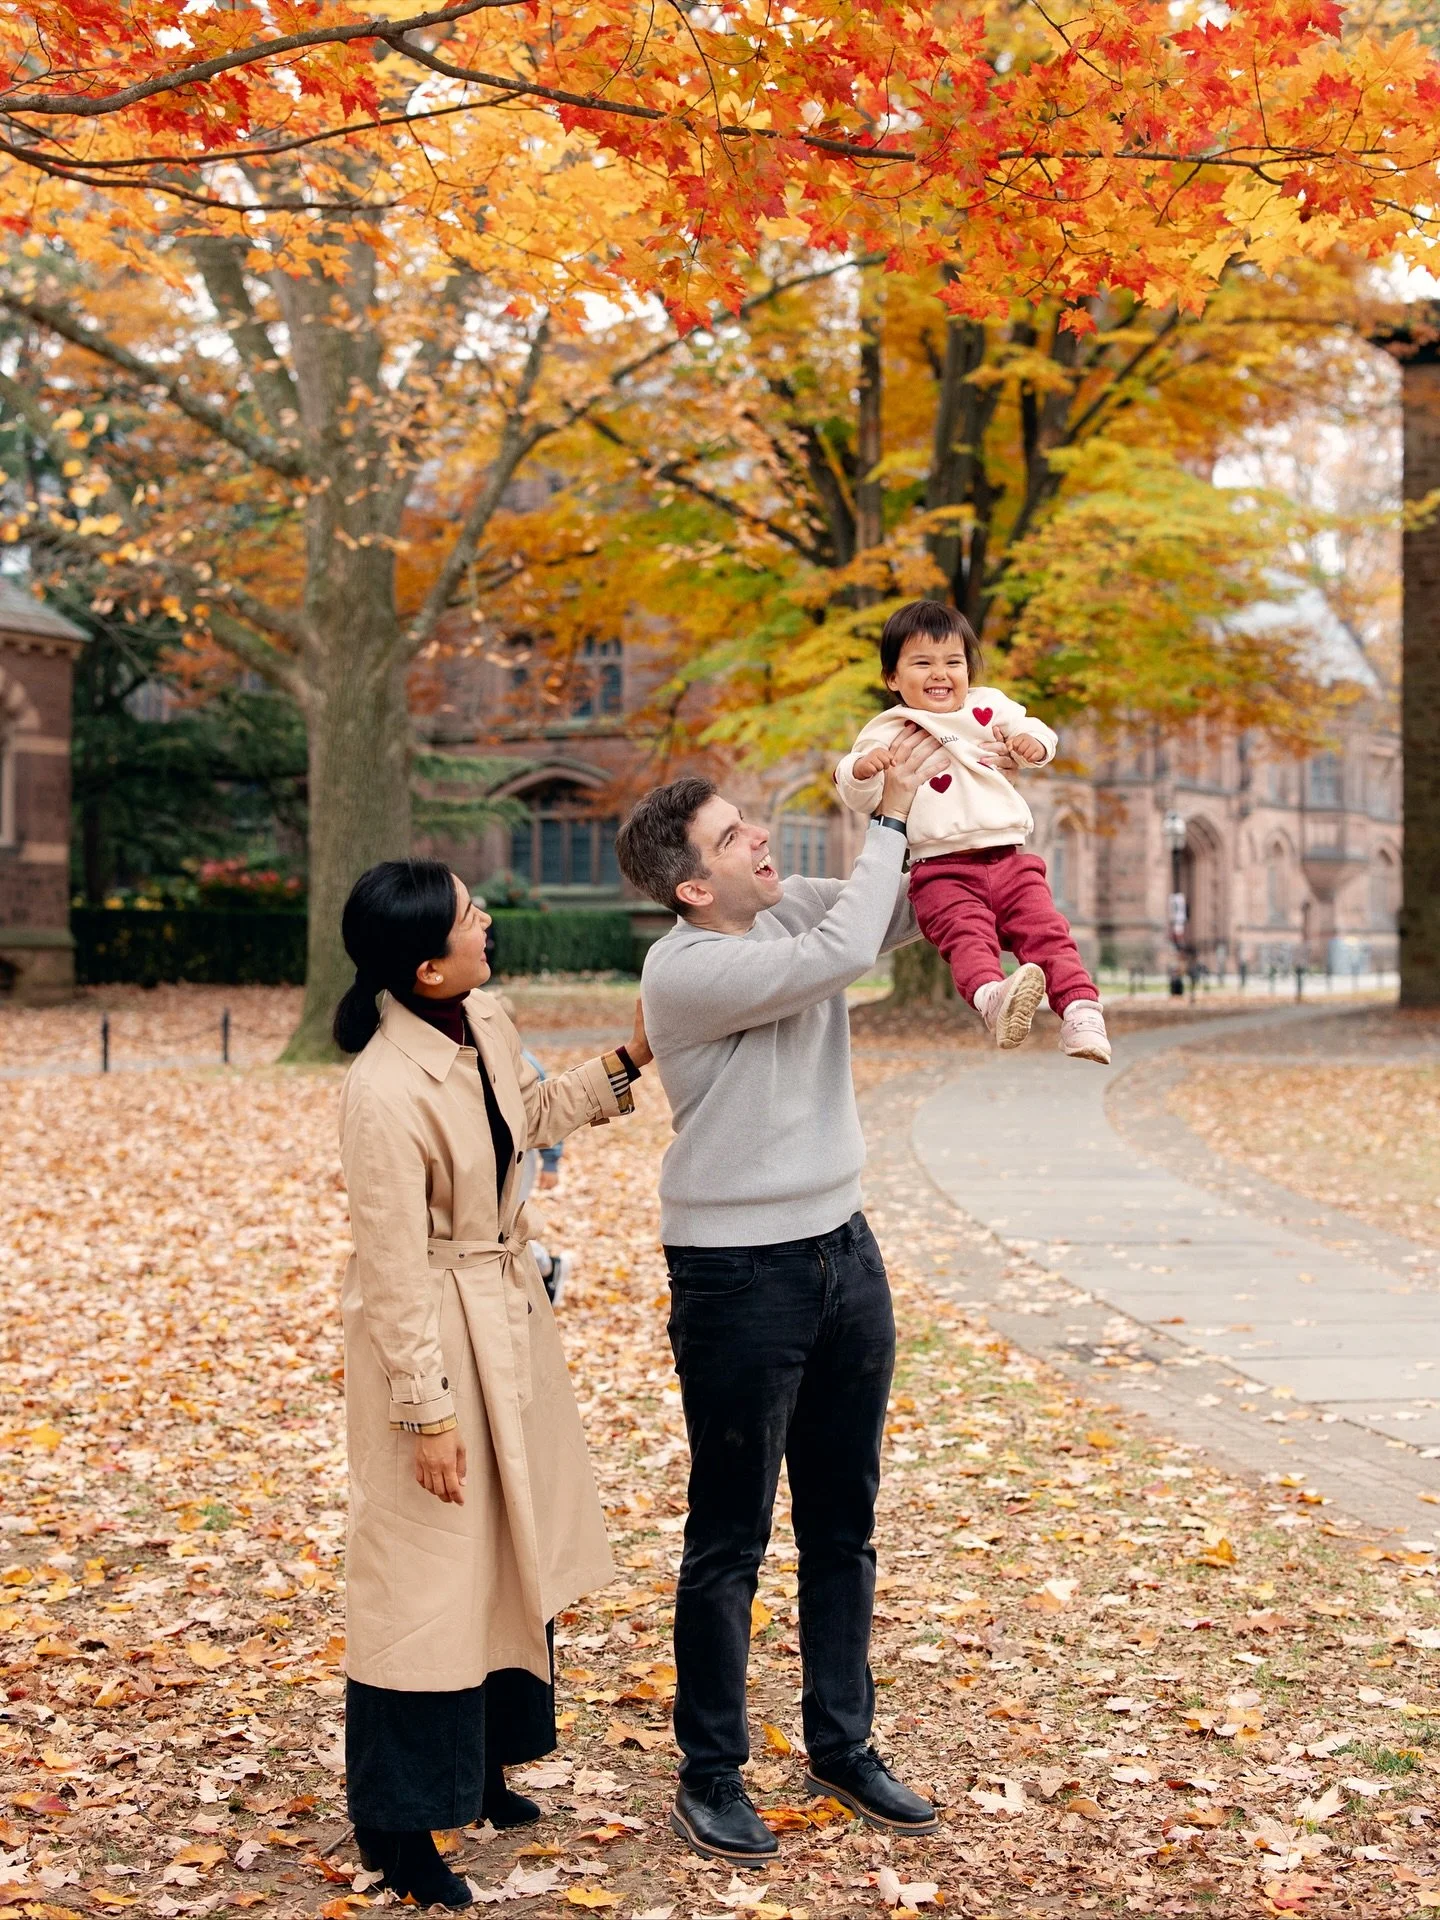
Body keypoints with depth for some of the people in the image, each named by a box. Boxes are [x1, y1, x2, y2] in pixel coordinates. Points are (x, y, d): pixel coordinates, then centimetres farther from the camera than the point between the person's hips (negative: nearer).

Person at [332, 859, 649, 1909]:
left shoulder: (486, 1024, -3)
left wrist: (630, 1059, 13)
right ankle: (397, 1822, 18)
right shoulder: (386, 1094, -28)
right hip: (435, 1338, -9)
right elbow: (394, 1270, -22)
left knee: (518, 1549, 19)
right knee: (429, 1570, 2)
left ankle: (481, 1766, 38)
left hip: (511, 1310, 9)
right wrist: (426, 1410, -18)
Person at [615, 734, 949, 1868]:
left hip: (843, 1252, 7)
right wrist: (891, 815, -19)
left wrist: (947, 795, -5)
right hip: (740, 1275, -7)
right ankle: (712, 1774, 18)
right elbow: (841, 955, -28)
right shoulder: (683, 972, -20)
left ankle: (843, 1747, 30)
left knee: (843, 1526, 16)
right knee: (730, 1542, 4)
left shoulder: (794, 911, 4)